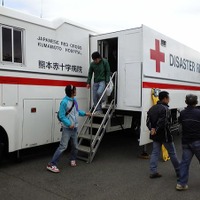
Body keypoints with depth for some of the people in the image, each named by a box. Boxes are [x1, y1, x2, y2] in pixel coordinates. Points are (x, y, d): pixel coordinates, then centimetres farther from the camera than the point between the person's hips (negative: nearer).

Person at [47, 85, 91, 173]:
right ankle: (51, 164, -4)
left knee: (75, 146, 16)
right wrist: (69, 124, -23)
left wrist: (85, 113, 19)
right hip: (67, 128, -8)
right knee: (63, 146, -11)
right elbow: (61, 116, -17)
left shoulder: (74, 100, 6)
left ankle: (73, 159, 40)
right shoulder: (64, 102, -19)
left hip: (74, 127, 8)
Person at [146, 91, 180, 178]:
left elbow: (148, 121, 5)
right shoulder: (165, 109, -19)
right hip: (165, 135, -7)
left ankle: (153, 172, 12)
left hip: (155, 136, 7)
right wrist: (156, 130, -15)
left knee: (155, 153, 12)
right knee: (172, 153, 9)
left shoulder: (152, 108, 8)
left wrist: (152, 129, -7)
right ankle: (179, 171, 24)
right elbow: (163, 123, -26)